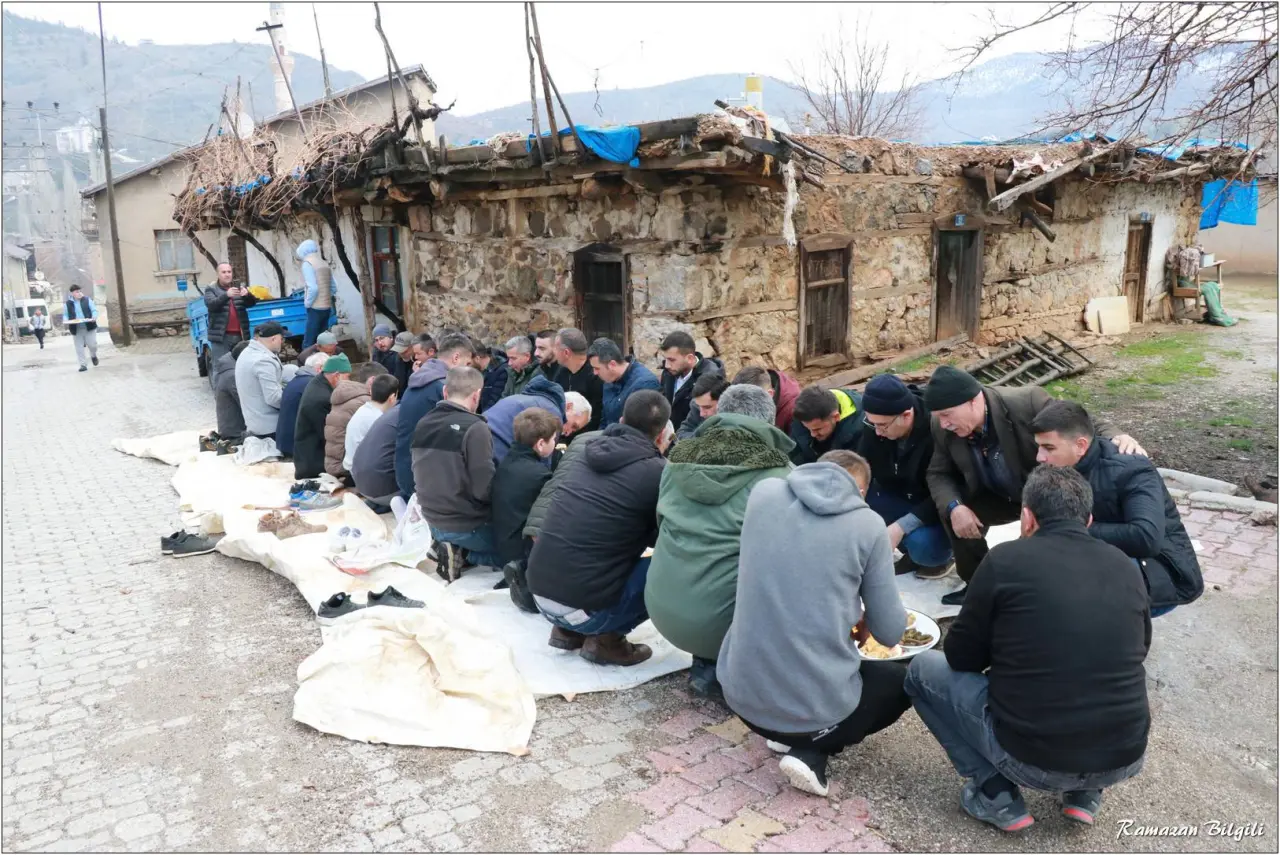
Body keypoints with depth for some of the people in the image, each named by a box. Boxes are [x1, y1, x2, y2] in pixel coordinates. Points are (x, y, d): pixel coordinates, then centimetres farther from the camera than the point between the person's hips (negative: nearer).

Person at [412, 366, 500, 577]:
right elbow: (484, 489, -22)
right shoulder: (474, 427, -21)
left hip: (433, 521, 7)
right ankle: (464, 553, -3)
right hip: (466, 526, -7)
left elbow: (422, 477, 12)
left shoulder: (423, 423, 1)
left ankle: (453, 549, 4)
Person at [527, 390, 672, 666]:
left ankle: (568, 629, 18)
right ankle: (607, 639, 3)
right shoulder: (656, 471, -8)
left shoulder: (588, 450, 9)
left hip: (539, 591, 7)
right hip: (584, 606, -7)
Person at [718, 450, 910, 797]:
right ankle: (812, 752, 5)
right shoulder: (868, 524, -7)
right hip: (817, 706, -4)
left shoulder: (763, 492, 1)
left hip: (741, 695, 4)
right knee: (902, 680, 27)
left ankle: (789, 736, 16)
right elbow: (890, 633, -1)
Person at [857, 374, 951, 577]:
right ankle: (914, 551, 5)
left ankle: (937, 553, 6)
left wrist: (901, 526, -36)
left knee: (922, 544, -34)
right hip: (899, 498, 6)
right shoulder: (874, 426, -17)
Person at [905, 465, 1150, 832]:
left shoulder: (1005, 559, -9)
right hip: (1126, 760, 5)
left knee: (924, 668, 15)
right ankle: (1085, 794, 20)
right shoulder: (1127, 568, 3)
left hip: (1033, 759, -4)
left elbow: (961, 657, 0)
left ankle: (996, 795, 6)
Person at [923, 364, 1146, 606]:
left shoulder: (1028, 402, -33)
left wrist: (1115, 439, -46)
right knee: (954, 514, -20)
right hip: (998, 497, 3)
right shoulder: (942, 427, -19)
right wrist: (954, 506, -29)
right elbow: (938, 474, -8)